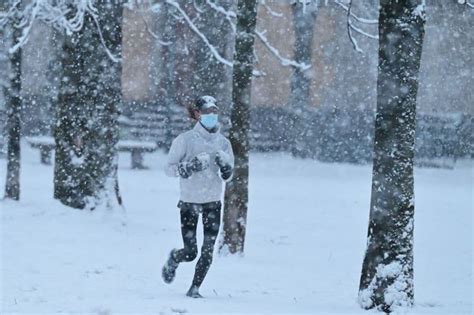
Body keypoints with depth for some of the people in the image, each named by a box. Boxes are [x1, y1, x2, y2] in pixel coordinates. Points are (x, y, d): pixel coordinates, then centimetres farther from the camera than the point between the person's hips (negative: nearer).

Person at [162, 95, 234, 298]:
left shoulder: (223, 143, 5)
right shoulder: (186, 140, -7)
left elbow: (227, 177, 10)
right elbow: (169, 168, -6)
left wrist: (225, 167, -12)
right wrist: (189, 166, -22)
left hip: (213, 203, 3)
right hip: (189, 201, -3)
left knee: (208, 250, -5)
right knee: (190, 252, -4)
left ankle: (195, 288, 10)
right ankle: (173, 259, 30)